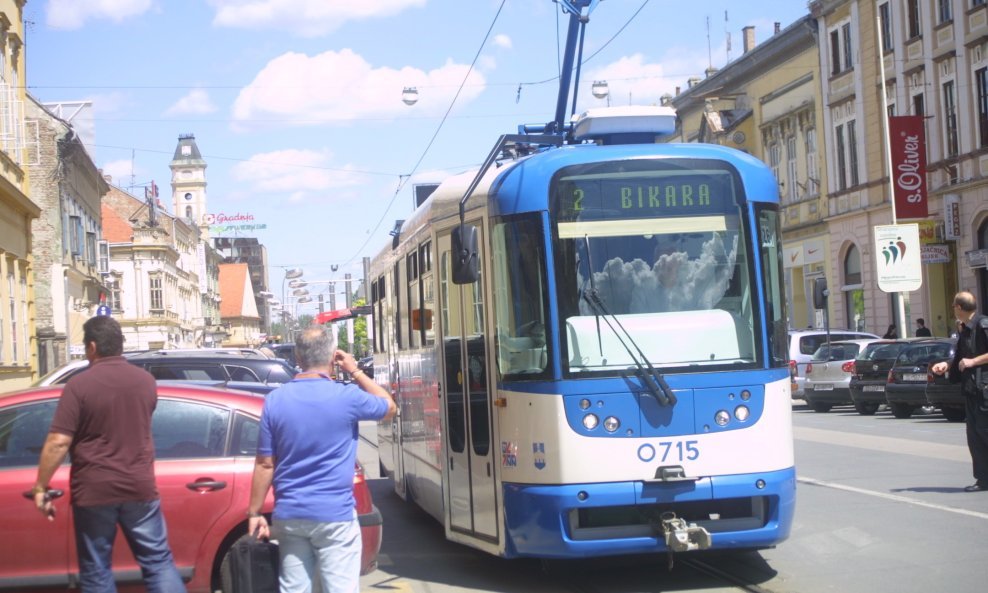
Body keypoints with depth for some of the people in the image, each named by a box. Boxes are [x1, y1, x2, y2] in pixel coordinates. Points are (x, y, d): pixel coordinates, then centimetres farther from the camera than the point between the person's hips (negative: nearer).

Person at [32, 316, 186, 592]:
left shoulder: (79, 385, -11)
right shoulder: (146, 380, 4)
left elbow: (58, 442, -15)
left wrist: (41, 486, -6)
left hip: (93, 491, -3)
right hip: (139, 487, 3)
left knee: (96, 570, 8)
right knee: (158, 561, 8)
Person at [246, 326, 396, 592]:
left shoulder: (275, 400, -2)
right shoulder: (347, 397, -9)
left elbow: (265, 464, 0)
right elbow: (389, 406, 11)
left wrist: (255, 512, 7)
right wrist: (355, 372, 13)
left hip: (289, 515, 3)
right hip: (335, 515, -3)